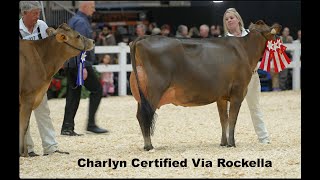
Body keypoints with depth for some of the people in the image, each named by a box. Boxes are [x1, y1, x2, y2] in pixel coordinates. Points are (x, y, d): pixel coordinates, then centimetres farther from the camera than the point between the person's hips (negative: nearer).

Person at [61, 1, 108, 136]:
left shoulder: (73, 20, 18)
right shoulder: (81, 22, -12)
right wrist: (82, 67, -24)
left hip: (70, 64, 9)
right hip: (81, 63, -9)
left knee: (73, 94, 8)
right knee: (97, 89, -2)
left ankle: (67, 127, 5)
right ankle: (91, 124, -4)